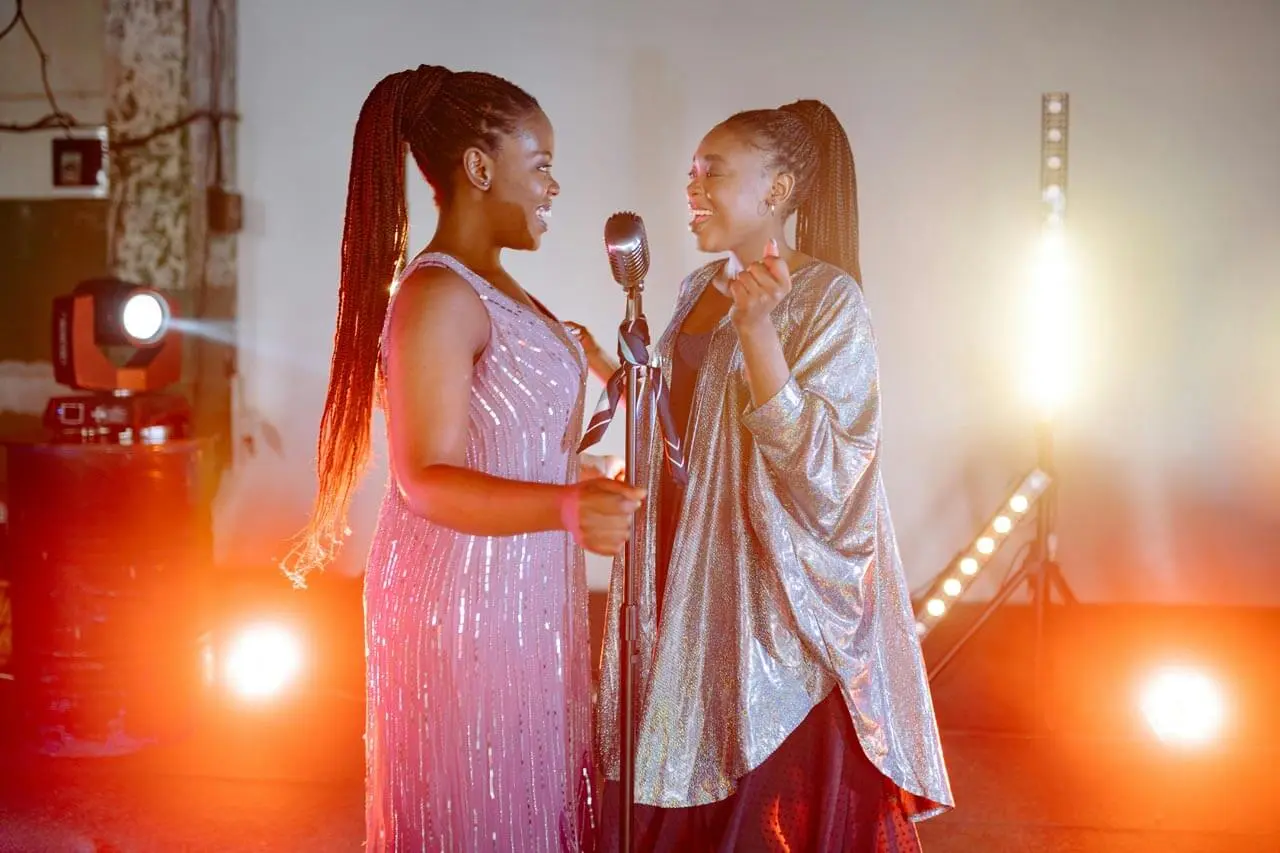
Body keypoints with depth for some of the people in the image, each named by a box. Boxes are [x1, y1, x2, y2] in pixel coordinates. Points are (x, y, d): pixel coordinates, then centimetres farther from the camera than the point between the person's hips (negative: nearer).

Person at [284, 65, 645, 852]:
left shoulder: (492, 287, 12)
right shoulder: (438, 293, -18)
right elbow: (428, 482, -24)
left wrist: (586, 490, 33)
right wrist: (567, 509, -38)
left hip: (519, 590, 9)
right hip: (464, 595, -9)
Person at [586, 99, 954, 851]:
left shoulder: (827, 299, -13)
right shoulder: (703, 288, 9)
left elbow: (816, 463, -22)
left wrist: (757, 325, -28)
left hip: (776, 599, -7)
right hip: (692, 580, 7)